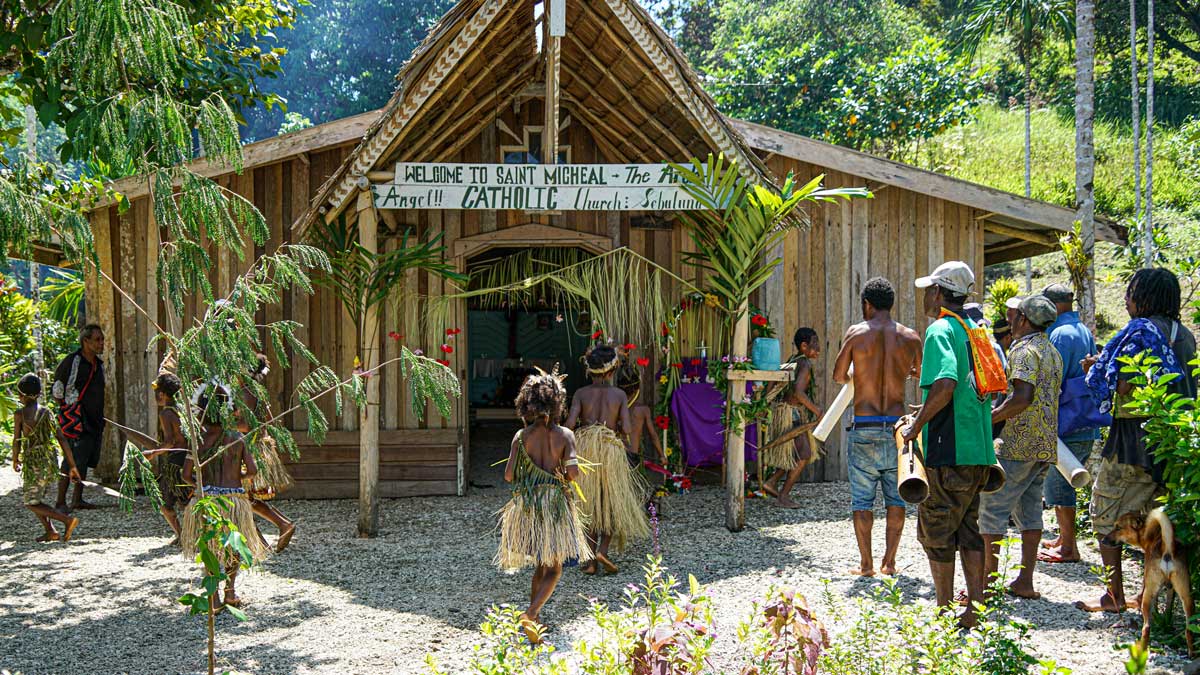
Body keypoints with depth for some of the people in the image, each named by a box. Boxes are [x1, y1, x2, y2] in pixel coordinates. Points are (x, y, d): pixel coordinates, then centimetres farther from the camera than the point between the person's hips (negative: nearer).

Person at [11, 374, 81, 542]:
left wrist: (15, 461, 12)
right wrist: (72, 466, 7)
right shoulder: (47, 413, 6)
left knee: (30, 502, 6)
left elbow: (17, 441, -7)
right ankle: (50, 531, 14)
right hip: (51, 461, 6)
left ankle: (68, 520, -9)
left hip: (34, 463, -6)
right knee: (35, 497, 24)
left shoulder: (20, 414, -8)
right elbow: (62, 440, 4)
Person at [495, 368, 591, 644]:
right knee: (554, 568, 5)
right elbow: (573, 471, -15)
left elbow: (509, 474, -7)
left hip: (526, 505, 3)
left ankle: (533, 615, 20)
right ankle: (531, 613, -16)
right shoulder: (564, 435, -7)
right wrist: (563, 477, 7)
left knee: (541, 563, 21)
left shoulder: (522, 436, -3)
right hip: (556, 503, -2)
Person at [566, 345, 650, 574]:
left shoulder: (581, 394, -2)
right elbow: (627, 428, -10)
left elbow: (570, 423, -12)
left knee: (589, 506, 12)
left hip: (584, 450, 2)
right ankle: (602, 551, -6)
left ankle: (590, 560, 9)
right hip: (610, 451, -2)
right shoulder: (619, 395, -3)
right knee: (613, 503, 14)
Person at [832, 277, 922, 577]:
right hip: (897, 425, 2)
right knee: (896, 497, 12)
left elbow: (838, 376, 5)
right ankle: (889, 561, 14)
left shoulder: (856, 333, -4)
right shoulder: (910, 337, 2)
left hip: (864, 428, -2)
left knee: (862, 499, 6)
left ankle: (866, 564, 8)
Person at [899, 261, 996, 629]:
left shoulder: (940, 330, -12)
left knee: (936, 531, 1)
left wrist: (916, 425, -15)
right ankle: (975, 610, 13)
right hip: (979, 449, 8)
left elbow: (945, 385, -26)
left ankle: (946, 613, 5)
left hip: (948, 450, -8)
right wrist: (923, 412, 24)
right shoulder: (977, 329, 15)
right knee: (969, 531, 13)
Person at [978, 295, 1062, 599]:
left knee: (993, 506, -4)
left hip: (1018, 444, -9)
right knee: (1029, 510, 10)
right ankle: (1025, 581, 9)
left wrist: (989, 419, -17)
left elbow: (1023, 397, -24)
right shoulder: (1053, 352, 18)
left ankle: (989, 577, -5)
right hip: (1046, 445, 9)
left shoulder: (1024, 350, -12)